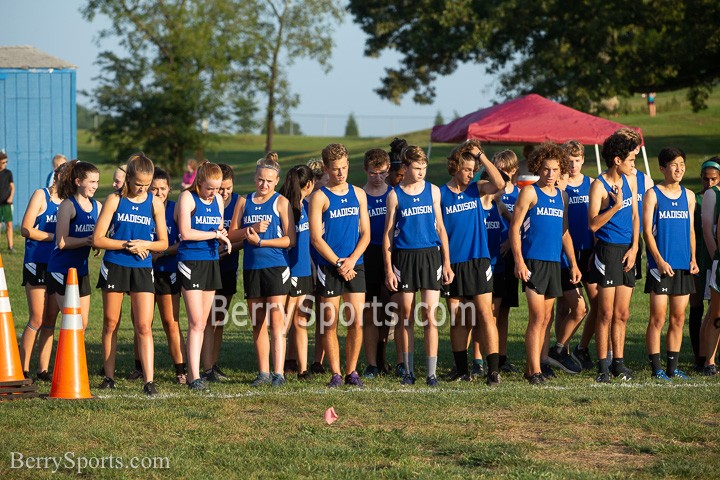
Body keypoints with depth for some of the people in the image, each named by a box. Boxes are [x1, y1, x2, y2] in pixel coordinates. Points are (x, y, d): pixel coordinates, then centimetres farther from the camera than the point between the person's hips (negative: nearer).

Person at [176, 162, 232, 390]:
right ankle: (194, 377, -13)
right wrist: (215, 234, -12)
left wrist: (223, 235, -3)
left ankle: (192, 373, 15)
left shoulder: (218, 200, 12)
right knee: (196, 322, -12)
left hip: (211, 262, 7)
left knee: (202, 323, 9)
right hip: (190, 262, -7)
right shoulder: (188, 198, -7)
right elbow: (185, 233, -15)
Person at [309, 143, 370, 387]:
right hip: (329, 267, -3)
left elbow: (365, 233, 9)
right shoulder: (320, 197, -2)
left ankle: (351, 371, 10)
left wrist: (352, 260, -6)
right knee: (330, 323, -1)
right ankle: (335, 374, 5)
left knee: (357, 322, -1)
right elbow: (316, 238, -6)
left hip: (355, 265, 3)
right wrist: (339, 264, -11)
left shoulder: (358, 194, 11)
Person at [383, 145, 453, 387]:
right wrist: (389, 268, -2)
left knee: (430, 315, -5)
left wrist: (447, 262, 7)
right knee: (406, 316, 4)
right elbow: (388, 233, 4)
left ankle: (431, 372, -3)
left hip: (430, 255, 1)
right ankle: (408, 370, 13)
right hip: (404, 256, -1)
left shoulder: (433, 191, 7)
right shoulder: (395, 195, 2)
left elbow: (440, 227, 11)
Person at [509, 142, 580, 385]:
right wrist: (519, 261, -15)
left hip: (554, 262, 7)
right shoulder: (530, 192, -4)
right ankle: (534, 370, -12)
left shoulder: (561, 196, 15)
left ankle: (531, 368, 14)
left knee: (546, 318, 8)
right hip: (533, 261, -7)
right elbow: (514, 227, -7)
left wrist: (573, 263, 18)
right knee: (537, 316, -12)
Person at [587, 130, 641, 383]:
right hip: (607, 249, -6)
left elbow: (635, 216, 15)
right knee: (606, 313, -5)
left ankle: (619, 363, 14)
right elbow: (593, 224, -15)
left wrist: (634, 248, 4)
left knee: (622, 313, 8)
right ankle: (603, 366, -1)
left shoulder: (630, 180, 10)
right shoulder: (599, 185, -10)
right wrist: (616, 206, -24)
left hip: (627, 251, 6)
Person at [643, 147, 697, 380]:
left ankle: (673, 366, 12)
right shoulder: (653, 194, -2)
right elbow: (647, 230, -6)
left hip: (683, 265, 5)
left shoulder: (688, 196, 13)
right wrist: (659, 260, -14)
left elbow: (691, 230, 16)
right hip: (661, 265, -5)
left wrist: (693, 258, 3)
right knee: (658, 318, -5)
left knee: (678, 318, 6)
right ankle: (656, 367, -2)